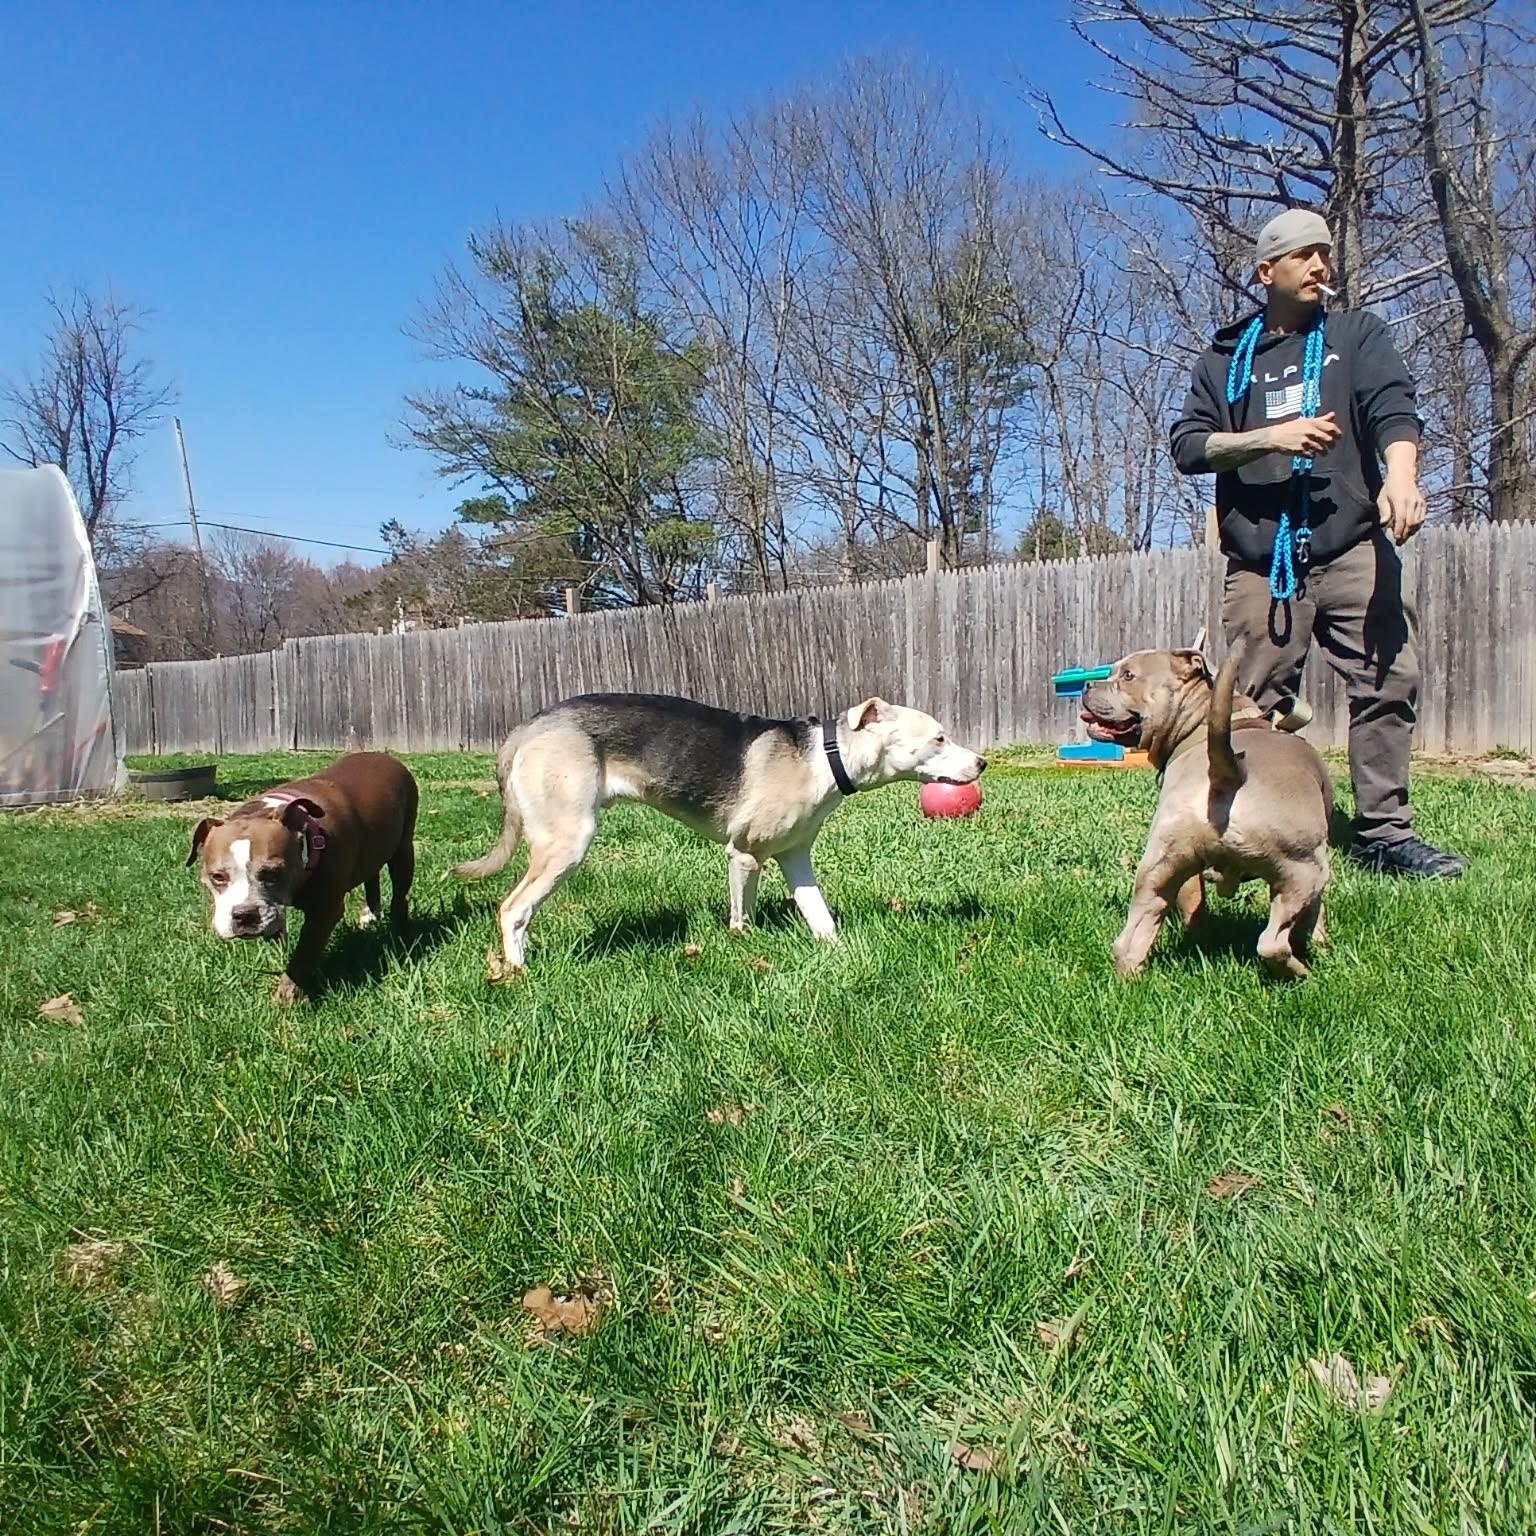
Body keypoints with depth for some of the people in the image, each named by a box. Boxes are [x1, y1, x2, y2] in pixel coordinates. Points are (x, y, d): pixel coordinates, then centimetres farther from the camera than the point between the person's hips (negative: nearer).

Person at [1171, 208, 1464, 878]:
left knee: (1388, 684, -8)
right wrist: (1270, 437, -9)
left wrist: (1401, 472, -23)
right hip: (1259, 563, 0)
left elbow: (1392, 406, -2)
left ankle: (1383, 834, -1)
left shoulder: (1358, 334, 16)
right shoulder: (1225, 358, 18)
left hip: (1353, 550, 0)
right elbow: (1186, 445, 7)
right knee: (1257, 707, -2)